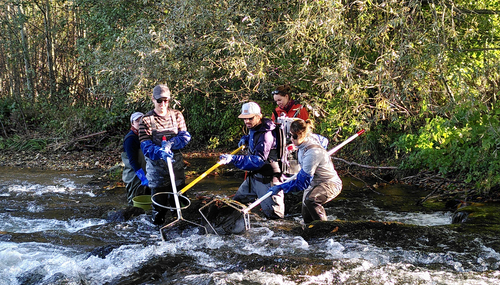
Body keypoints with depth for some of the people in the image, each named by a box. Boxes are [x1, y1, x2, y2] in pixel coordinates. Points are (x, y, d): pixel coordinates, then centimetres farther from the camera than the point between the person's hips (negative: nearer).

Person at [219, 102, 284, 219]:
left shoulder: (265, 134, -24)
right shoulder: (254, 128, 7)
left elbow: (258, 160, -32)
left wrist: (233, 159, -40)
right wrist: (246, 138, 12)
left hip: (267, 179, -9)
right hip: (253, 176, 9)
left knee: (274, 214, -7)